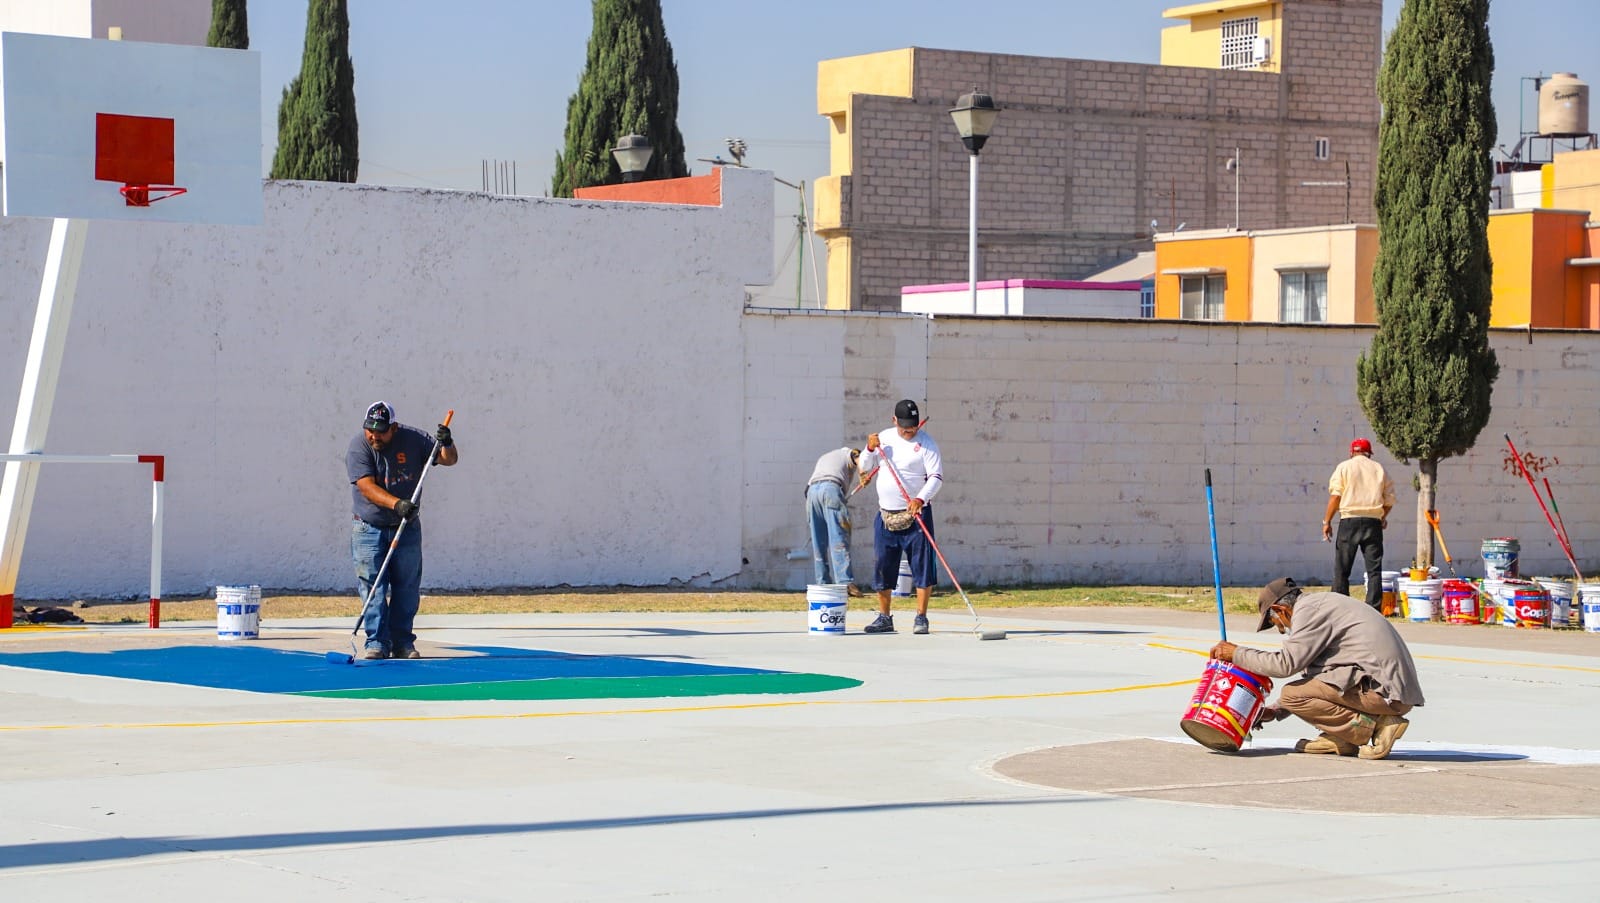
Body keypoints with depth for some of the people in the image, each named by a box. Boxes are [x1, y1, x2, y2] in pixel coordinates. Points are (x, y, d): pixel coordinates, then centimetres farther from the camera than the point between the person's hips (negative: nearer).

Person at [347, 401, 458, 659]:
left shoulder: (413, 439, -5)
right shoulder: (358, 448, -13)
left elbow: (449, 460, -1)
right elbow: (367, 487, -24)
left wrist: (446, 444, -25)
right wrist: (397, 504, -39)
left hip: (407, 529, 2)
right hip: (369, 529, -2)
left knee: (407, 588, 4)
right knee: (372, 588, -7)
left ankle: (402, 642, 12)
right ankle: (377, 642, -4)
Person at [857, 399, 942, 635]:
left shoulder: (926, 443, -5)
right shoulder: (883, 438, 10)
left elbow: (936, 477, -12)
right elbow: (865, 467, 17)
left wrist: (921, 498, -28)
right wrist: (870, 449, -4)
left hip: (916, 514, -4)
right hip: (886, 515, 4)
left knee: (922, 564, -7)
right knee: (882, 565, 6)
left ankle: (921, 617, -2)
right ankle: (884, 617, 15)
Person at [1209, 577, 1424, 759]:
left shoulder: (1310, 611, -7)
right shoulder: (1321, 603, 24)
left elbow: (1285, 663, -13)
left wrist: (1237, 653, -1)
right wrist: (1276, 711, 32)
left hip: (1382, 689, -10)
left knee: (1291, 694, -11)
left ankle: (1372, 727, -12)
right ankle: (1341, 740, 8)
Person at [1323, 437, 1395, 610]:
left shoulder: (1344, 467, 5)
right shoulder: (1379, 469, 12)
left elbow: (1335, 496, -5)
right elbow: (1389, 499, 10)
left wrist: (1327, 521, -3)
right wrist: (1383, 517, 27)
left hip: (1350, 520, -2)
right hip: (1373, 522, 2)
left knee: (1341, 569, 2)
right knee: (1374, 569, 3)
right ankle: (1374, 609, -3)